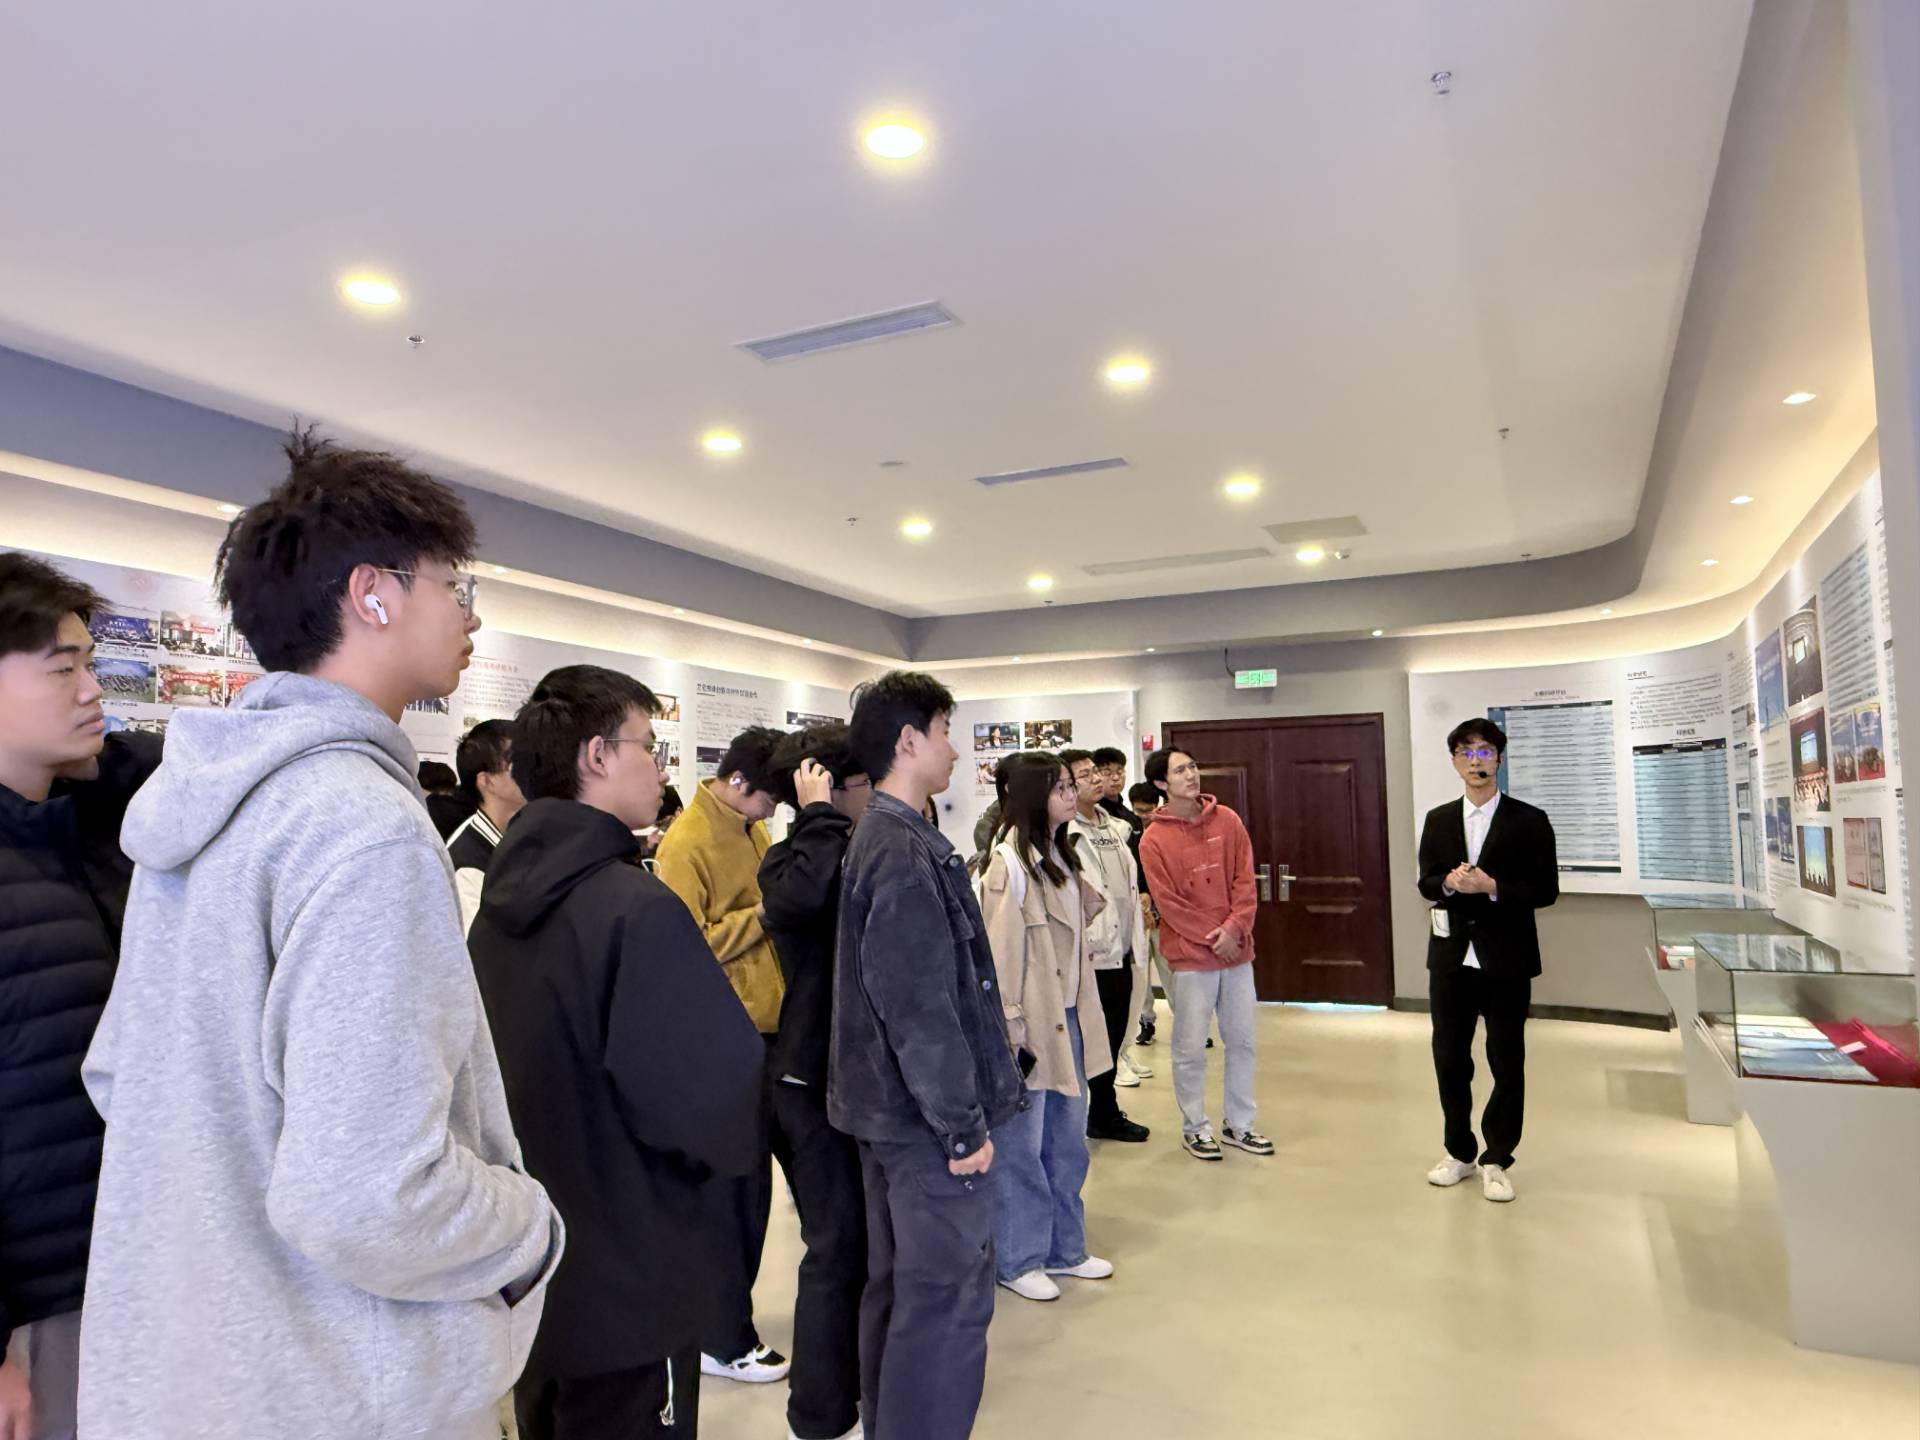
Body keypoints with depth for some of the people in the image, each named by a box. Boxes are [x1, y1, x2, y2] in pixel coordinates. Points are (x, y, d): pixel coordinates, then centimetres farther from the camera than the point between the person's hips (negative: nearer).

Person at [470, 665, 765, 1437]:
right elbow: (719, 1097, -27)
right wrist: (731, 1146, -6)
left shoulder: (499, 899, 1)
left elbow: (520, 1070, 10)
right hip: (629, 1286, -7)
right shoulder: (636, 907, -25)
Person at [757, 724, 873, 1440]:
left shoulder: (861, 853, 7)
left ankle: (857, 1375, 42)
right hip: (816, 1079, -8)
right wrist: (820, 816, -29)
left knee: (867, 1235, 22)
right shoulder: (789, 861, -15)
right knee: (838, 1244, 1)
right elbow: (798, 897, -41)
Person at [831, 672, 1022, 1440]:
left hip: (888, 1108, 10)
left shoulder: (876, 838, 10)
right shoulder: (906, 851, -21)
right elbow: (921, 1006, -24)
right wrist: (964, 1123, -16)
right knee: (949, 1298, 1)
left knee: (898, 1285, 20)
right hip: (926, 1117, -10)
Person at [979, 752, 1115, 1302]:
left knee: (1068, 1139, 17)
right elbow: (1000, 954, -18)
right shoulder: (1008, 864, -17)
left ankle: (1064, 1248, 32)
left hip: (1069, 1018, 8)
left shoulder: (1061, 855, 9)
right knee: (1022, 1144, 5)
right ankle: (1016, 1260, 21)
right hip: (1031, 1022, -8)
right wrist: (1011, 1031, -17)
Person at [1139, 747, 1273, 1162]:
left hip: (1237, 949, 4)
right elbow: (1167, 902, -9)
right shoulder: (1154, 839, -7)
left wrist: (1233, 928, -11)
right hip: (1190, 956, -4)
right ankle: (1194, 1128, 19)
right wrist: (1210, 937, -12)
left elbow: (1244, 879, 1)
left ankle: (1239, 1124, 26)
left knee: (1242, 1041, 12)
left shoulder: (1227, 820, 3)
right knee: (1191, 1049, 3)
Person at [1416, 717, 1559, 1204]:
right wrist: (1449, 882, -13)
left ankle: (1496, 1160, 21)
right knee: (1449, 1058, 11)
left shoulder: (1529, 820, -3)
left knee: (1507, 1062, 5)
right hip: (1451, 957, 3)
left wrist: (1492, 887, -20)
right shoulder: (1438, 820, 7)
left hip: (1506, 960, -3)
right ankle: (1458, 1151, 27)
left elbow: (1546, 890, -6)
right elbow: (1425, 882, 9)